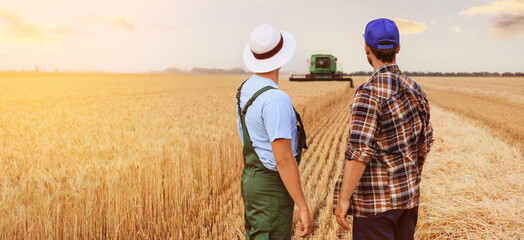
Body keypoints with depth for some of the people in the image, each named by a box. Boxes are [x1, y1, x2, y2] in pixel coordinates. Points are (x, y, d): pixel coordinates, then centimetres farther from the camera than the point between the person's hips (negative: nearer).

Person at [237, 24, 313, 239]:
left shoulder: (245, 91, 6)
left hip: (251, 179, 9)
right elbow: (284, 159, -26)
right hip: (272, 187, -9)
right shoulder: (275, 100, -24)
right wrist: (303, 208, -20)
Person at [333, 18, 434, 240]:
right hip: (409, 196, 8)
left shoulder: (369, 93, -19)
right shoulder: (415, 89, 4)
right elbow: (425, 141, 12)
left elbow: (360, 151, -24)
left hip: (377, 199, -7)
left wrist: (343, 199, -18)